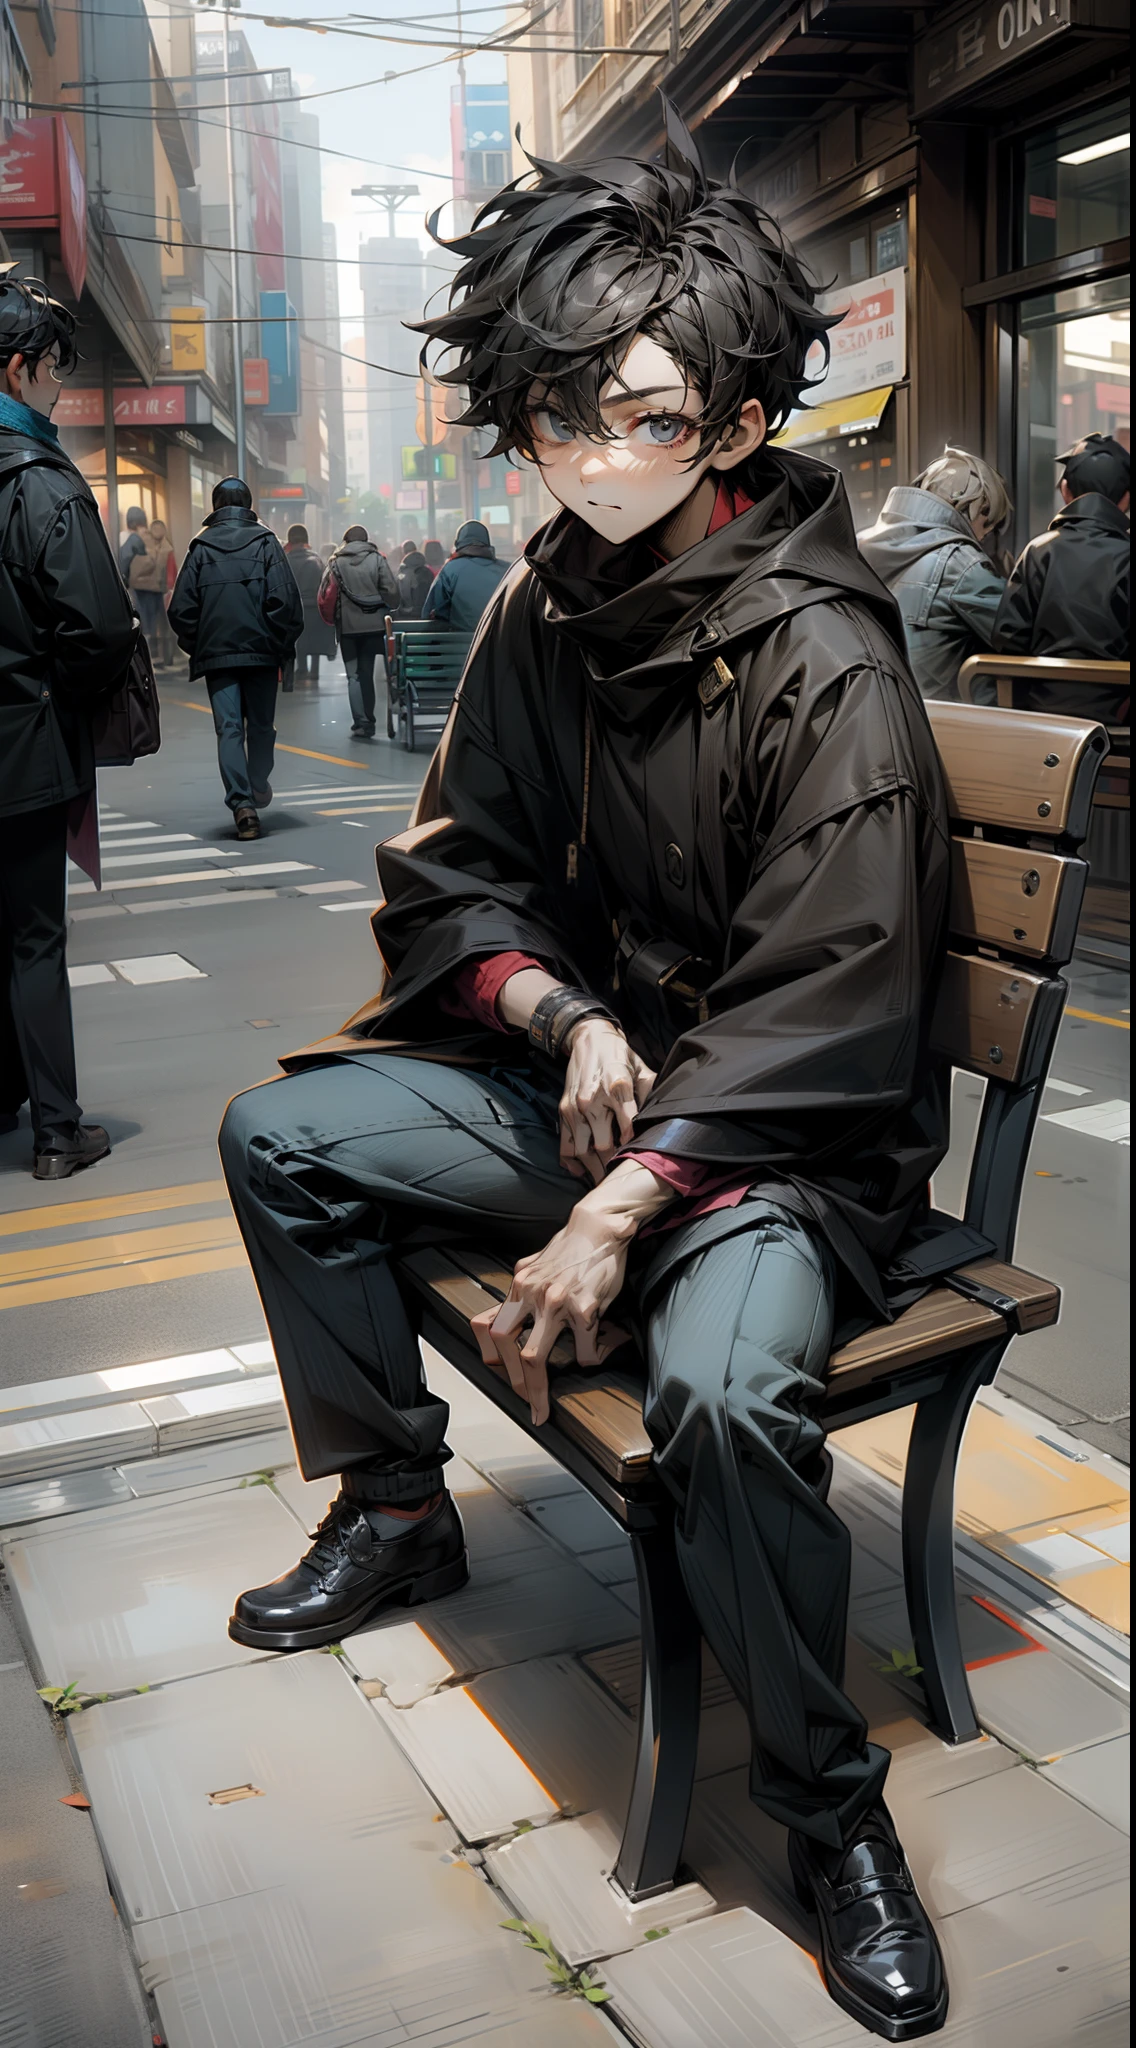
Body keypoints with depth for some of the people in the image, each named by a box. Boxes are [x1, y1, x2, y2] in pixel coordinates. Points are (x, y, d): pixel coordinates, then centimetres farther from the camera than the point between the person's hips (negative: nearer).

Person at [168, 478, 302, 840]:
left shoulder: (200, 548, 4)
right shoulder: (265, 543, 1)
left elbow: (180, 609, 0)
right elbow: (286, 602, -7)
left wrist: (195, 647, 12)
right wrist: (283, 646, 2)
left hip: (216, 654, 0)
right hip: (261, 651, 0)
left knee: (229, 728, -2)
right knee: (261, 725, 16)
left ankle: (242, 804, -14)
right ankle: (258, 787, 31)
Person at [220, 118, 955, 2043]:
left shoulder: (827, 667, -20)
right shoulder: (544, 607, 2)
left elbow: (815, 1015, -22)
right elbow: (458, 866, 7)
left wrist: (615, 1216, -25)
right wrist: (569, 1019, -13)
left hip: (790, 1130, -7)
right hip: (584, 1069, 7)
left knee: (724, 1388, -34)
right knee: (280, 1133, 1)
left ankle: (830, 1801, -6)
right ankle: (395, 1508, 19)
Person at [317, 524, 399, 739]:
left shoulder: (336, 562, 2)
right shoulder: (377, 559, 0)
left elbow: (325, 595, -2)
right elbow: (391, 591, -7)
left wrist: (333, 617, 11)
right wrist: (386, 611, 9)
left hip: (347, 625, -1)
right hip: (373, 624, 1)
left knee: (354, 675, 3)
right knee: (367, 673, 10)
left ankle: (361, 723, -7)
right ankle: (368, 722, 10)